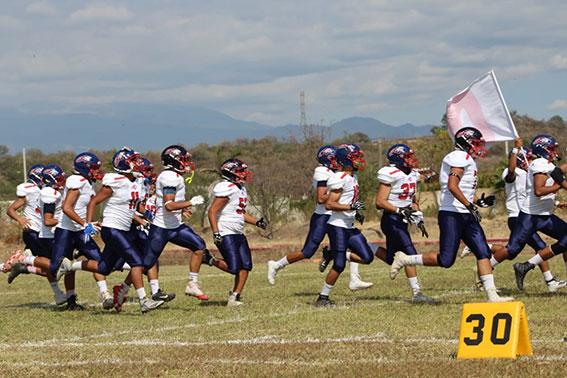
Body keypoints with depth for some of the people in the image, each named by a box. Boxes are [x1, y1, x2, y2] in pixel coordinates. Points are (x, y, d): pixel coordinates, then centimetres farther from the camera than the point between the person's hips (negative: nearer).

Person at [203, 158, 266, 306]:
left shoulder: (240, 189, 16)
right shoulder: (226, 189, -16)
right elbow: (212, 212, -19)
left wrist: (256, 222, 14)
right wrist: (216, 232, -27)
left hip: (238, 234, 10)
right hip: (226, 235, -10)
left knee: (245, 266, 2)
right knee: (234, 268, -13)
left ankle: (234, 297, 7)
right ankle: (209, 259, 9)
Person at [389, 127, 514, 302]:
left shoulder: (466, 160, 20)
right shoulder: (460, 158, -11)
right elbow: (452, 186, -22)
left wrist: (480, 202, 17)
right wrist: (470, 206, -23)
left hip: (465, 216, 10)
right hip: (452, 215, -10)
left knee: (483, 253, 1)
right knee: (446, 260, -9)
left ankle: (492, 295, 0)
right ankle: (404, 259, 7)